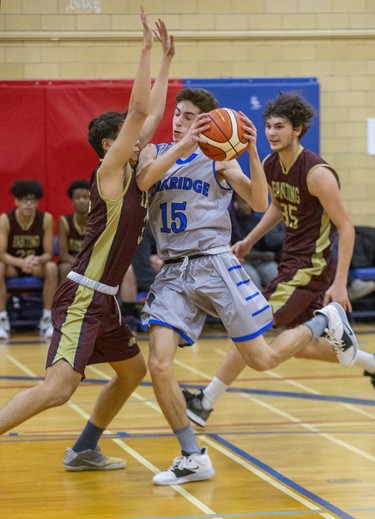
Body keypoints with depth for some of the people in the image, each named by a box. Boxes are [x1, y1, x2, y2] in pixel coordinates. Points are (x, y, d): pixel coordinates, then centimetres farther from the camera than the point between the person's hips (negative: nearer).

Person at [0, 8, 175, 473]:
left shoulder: (130, 174, 11)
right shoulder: (108, 171, -11)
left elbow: (152, 114, 17)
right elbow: (139, 111, -19)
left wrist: (167, 58, 17)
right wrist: (146, 47, -17)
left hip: (103, 299, 10)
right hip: (83, 295, -10)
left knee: (132, 371, 22)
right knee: (58, 388, -20)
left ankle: (84, 451, 31)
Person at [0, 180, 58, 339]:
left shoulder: (46, 218, -15)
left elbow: (49, 254, -14)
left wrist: (37, 260, -38)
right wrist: (22, 262, -40)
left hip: (37, 266, 1)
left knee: (51, 268, -32)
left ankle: (47, 319, -22)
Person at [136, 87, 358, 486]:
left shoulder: (218, 158, 3)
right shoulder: (155, 152, 10)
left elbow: (260, 204, -7)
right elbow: (143, 181, -14)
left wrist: (252, 154, -18)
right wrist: (182, 145, -24)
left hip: (213, 265, -3)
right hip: (173, 273, 3)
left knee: (261, 360, 1)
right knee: (159, 366, -14)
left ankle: (325, 322, 30)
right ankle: (193, 458, 0)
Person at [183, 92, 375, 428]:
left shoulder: (317, 173, -21)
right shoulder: (270, 165, 3)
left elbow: (346, 228, -18)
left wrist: (340, 283, -22)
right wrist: (249, 241, 18)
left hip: (311, 267, -9)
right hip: (291, 261, 9)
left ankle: (206, 403, -3)